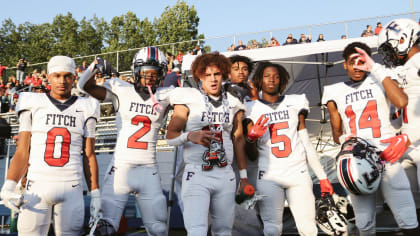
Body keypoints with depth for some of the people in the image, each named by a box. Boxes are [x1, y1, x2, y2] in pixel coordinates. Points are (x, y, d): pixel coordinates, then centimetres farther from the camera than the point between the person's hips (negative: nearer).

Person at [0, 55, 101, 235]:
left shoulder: (85, 109, 9)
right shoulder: (32, 106, 7)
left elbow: (89, 156, 10)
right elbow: (22, 153, 4)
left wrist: (95, 195, 4)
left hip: (71, 188, 1)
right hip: (37, 186, 0)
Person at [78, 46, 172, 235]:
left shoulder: (164, 96, 7)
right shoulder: (121, 90, 1)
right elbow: (86, 86, 0)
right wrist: (95, 66, -16)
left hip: (149, 171, 2)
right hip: (120, 168, -2)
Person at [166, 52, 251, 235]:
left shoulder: (233, 103, 12)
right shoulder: (187, 99, 0)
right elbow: (170, 135, -3)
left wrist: (244, 176, 16)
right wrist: (190, 136, -24)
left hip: (225, 175, 4)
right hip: (196, 174, -4)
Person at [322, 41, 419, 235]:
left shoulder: (380, 81, 3)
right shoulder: (335, 92, 11)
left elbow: (401, 102, -18)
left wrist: (377, 69, -14)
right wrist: (343, 139, -7)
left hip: (387, 158, -2)